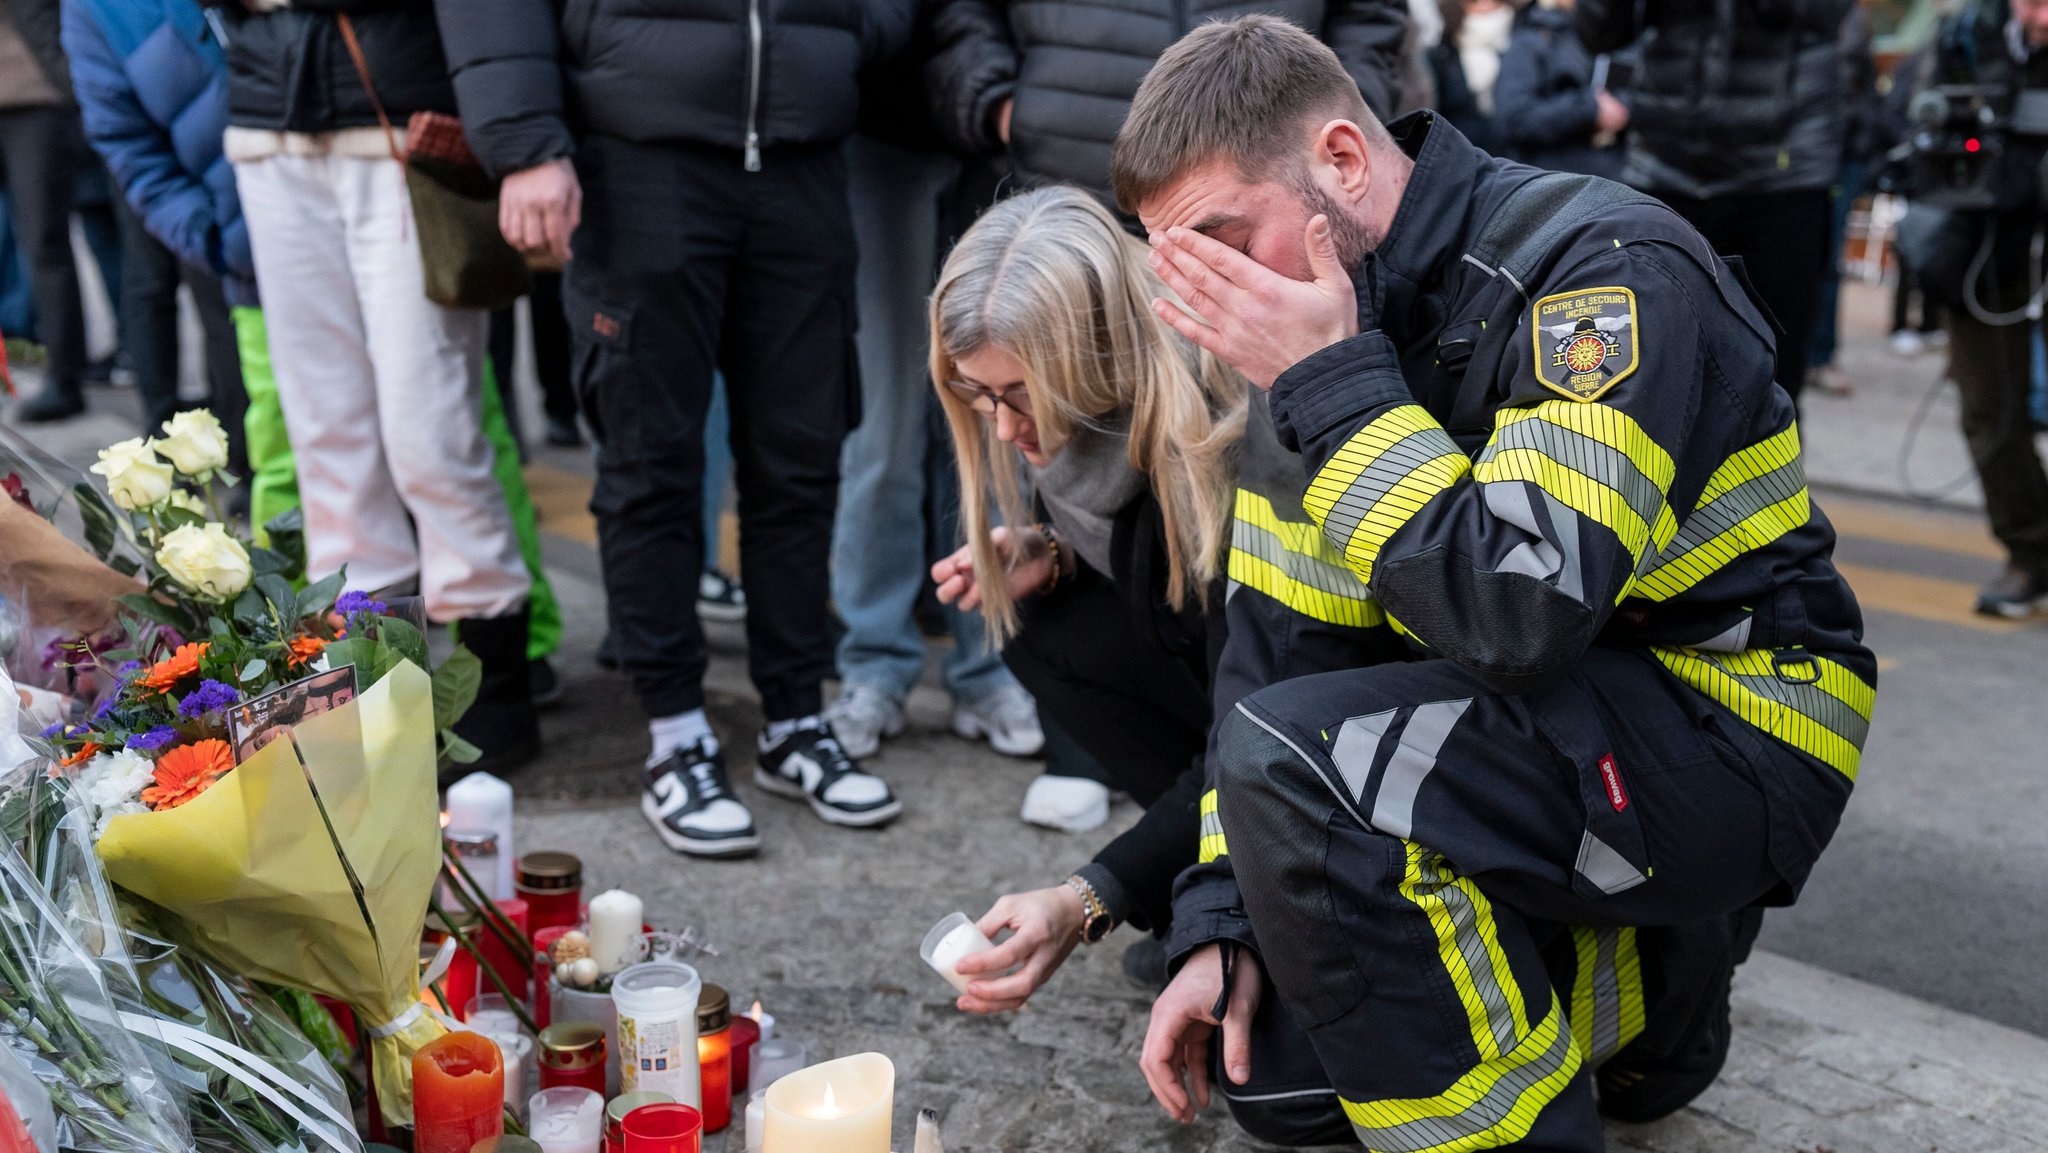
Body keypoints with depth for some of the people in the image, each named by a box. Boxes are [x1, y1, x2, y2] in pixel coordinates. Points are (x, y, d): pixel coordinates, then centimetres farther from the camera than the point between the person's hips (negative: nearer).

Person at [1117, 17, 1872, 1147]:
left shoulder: (1606, 268, -21)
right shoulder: (1340, 330, 2)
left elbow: (1519, 617, -33)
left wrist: (1330, 383, -25)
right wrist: (1222, 925, -6)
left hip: (1732, 734, -8)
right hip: (1560, 735, 8)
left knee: (1301, 760, -30)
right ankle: (1636, 1001, 18)